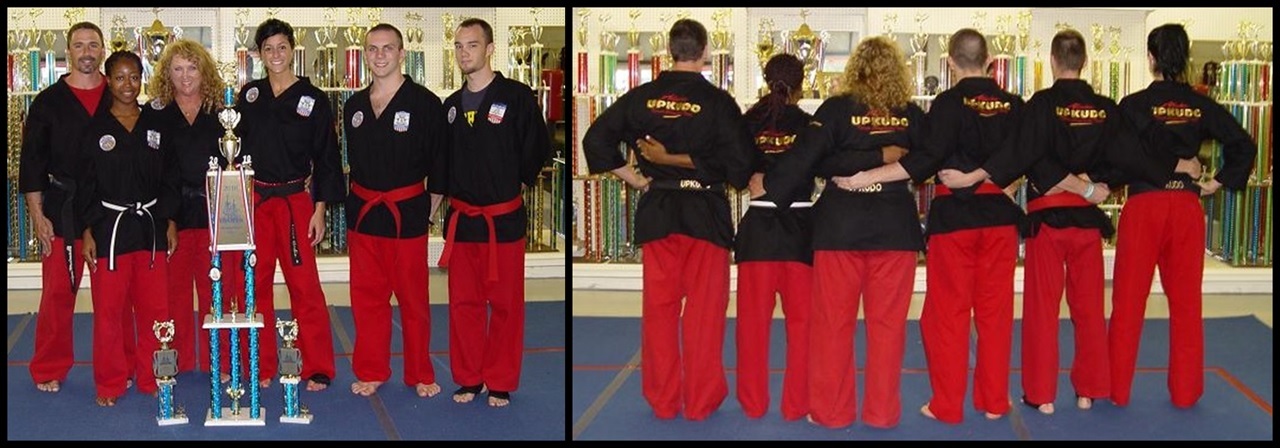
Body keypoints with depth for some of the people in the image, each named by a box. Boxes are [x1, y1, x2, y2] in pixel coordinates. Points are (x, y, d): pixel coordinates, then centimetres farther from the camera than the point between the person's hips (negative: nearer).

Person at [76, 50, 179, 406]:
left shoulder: (155, 125, 7)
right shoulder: (95, 129, 0)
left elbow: (168, 179, 10)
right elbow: (86, 185, 0)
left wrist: (170, 223, 4)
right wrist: (87, 232, -5)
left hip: (151, 226, 2)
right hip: (109, 226, -2)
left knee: (154, 308, 5)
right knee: (109, 310, 1)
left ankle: (153, 378, 18)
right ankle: (110, 384, 12)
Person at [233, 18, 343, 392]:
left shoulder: (313, 99, -1)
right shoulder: (248, 95, 8)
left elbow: (326, 158, 0)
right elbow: (236, 147, 13)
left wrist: (320, 209, -5)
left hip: (294, 201, -3)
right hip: (253, 201, 3)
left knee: (304, 285, -4)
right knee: (255, 286, 7)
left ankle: (318, 370, 5)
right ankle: (260, 368, 18)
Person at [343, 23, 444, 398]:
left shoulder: (424, 103, -8)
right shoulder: (354, 106, 9)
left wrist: (428, 210, -4)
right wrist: (361, 200, 14)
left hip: (407, 213, -5)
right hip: (362, 212, 5)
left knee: (413, 298, 3)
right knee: (366, 296, 10)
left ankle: (420, 375, 17)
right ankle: (370, 372, 23)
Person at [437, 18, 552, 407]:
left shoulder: (517, 97, -7)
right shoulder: (451, 105, 10)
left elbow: (538, 149, -3)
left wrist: (516, 185, 2)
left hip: (504, 220, -5)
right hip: (460, 219, 5)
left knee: (505, 305, 4)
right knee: (463, 303, 10)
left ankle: (500, 383, 15)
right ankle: (469, 379, 23)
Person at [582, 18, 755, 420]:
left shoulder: (642, 97, -1)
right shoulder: (717, 101, -10)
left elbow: (595, 141, 1)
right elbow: (740, 161, -10)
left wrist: (634, 178, 7)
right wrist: (742, 181, 12)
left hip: (656, 210, 3)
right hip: (706, 213, -3)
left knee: (659, 309, 10)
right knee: (704, 311, 6)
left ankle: (662, 400, 18)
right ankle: (700, 401, 13)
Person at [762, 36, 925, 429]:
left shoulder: (837, 109, -6)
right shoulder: (911, 114, 2)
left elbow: (805, 157, -10)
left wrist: (768, 187, -1)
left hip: (840, 224, -2)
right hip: (894, 224, 2)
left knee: (833, 322, 7)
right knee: (888, 323, 8)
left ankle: (831, 411, 12)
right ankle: (882, 411, 13)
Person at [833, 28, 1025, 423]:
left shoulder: (948, 103, -11)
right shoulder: (1013, 106, 2)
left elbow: (927, 161, -20)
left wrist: (865, 178, -20)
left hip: (953, 214, -4)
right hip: (999, 214, 4)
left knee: (947, 313, 4)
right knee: (995, 312, 11)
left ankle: (948, 405, 9)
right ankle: (994, 401, 18)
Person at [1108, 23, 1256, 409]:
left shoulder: (1135, 105, -10)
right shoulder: (1202, 106, 1)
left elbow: (1121, 158, -20)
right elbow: (1244, 146, 0)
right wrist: (1218, 183, 6)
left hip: (1143, 206, -3)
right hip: (1187, 207, 3)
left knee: (1128, 302, 6)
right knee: (1186, 303, 12)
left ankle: (1117, 389, 13)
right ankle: (1185, 391, 20)